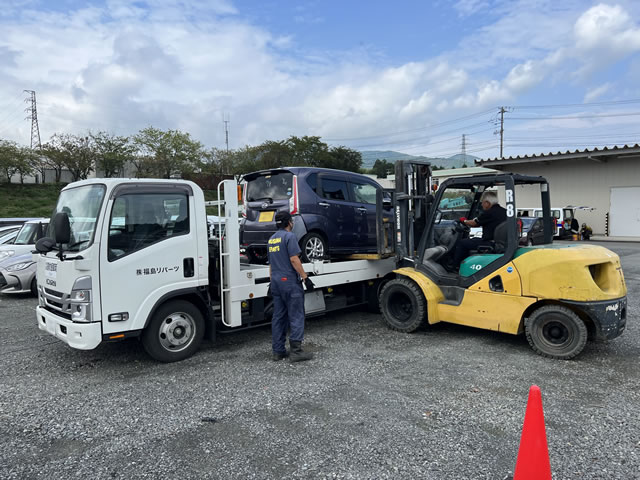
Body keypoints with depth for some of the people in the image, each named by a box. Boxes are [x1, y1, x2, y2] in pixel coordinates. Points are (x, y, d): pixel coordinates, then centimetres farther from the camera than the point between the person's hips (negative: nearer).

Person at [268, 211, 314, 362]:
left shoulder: (272, 239, 16)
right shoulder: (289, 236, -11)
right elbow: (294, 260, -18)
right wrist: (305, 277, -14)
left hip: (276, 282, 8)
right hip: (290, 282, -8)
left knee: (278, 317, 10)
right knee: (296, 316, -4)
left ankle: (278, 351, 13)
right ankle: (296, 351, -4)